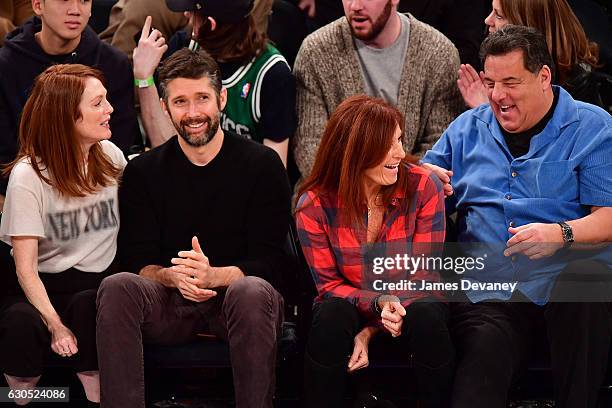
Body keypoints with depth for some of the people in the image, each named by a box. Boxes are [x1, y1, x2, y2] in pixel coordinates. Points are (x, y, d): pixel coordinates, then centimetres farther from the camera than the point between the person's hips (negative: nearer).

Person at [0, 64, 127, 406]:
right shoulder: (28, 176, -10)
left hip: (100, 286, 3)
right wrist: (55, 325, -28)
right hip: (45, 288, -3)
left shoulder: (110, 157, 8)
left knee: (86, 305, -37)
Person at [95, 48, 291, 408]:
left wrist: (212, 275, -25)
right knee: (117, 288, -29)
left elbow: (268, 264, -5)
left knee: (253, 291, -37)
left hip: (235, 294, -2)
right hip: (170, 302, 2)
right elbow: (137, 260, 3)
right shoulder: (142, 172, 9)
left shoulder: (262, 165, 1)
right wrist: (172, 276, -21)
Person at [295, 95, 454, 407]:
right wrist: (378, 303, -28)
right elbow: (329, 285, -7)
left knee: (426, 314, -34)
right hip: (352, 308, 0)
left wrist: (371, 331, -20)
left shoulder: (423, 187, -12)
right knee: (333, 313, -34)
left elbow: (424, 275, -11)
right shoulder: (314, 205, -12)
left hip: (408, 304, 0)